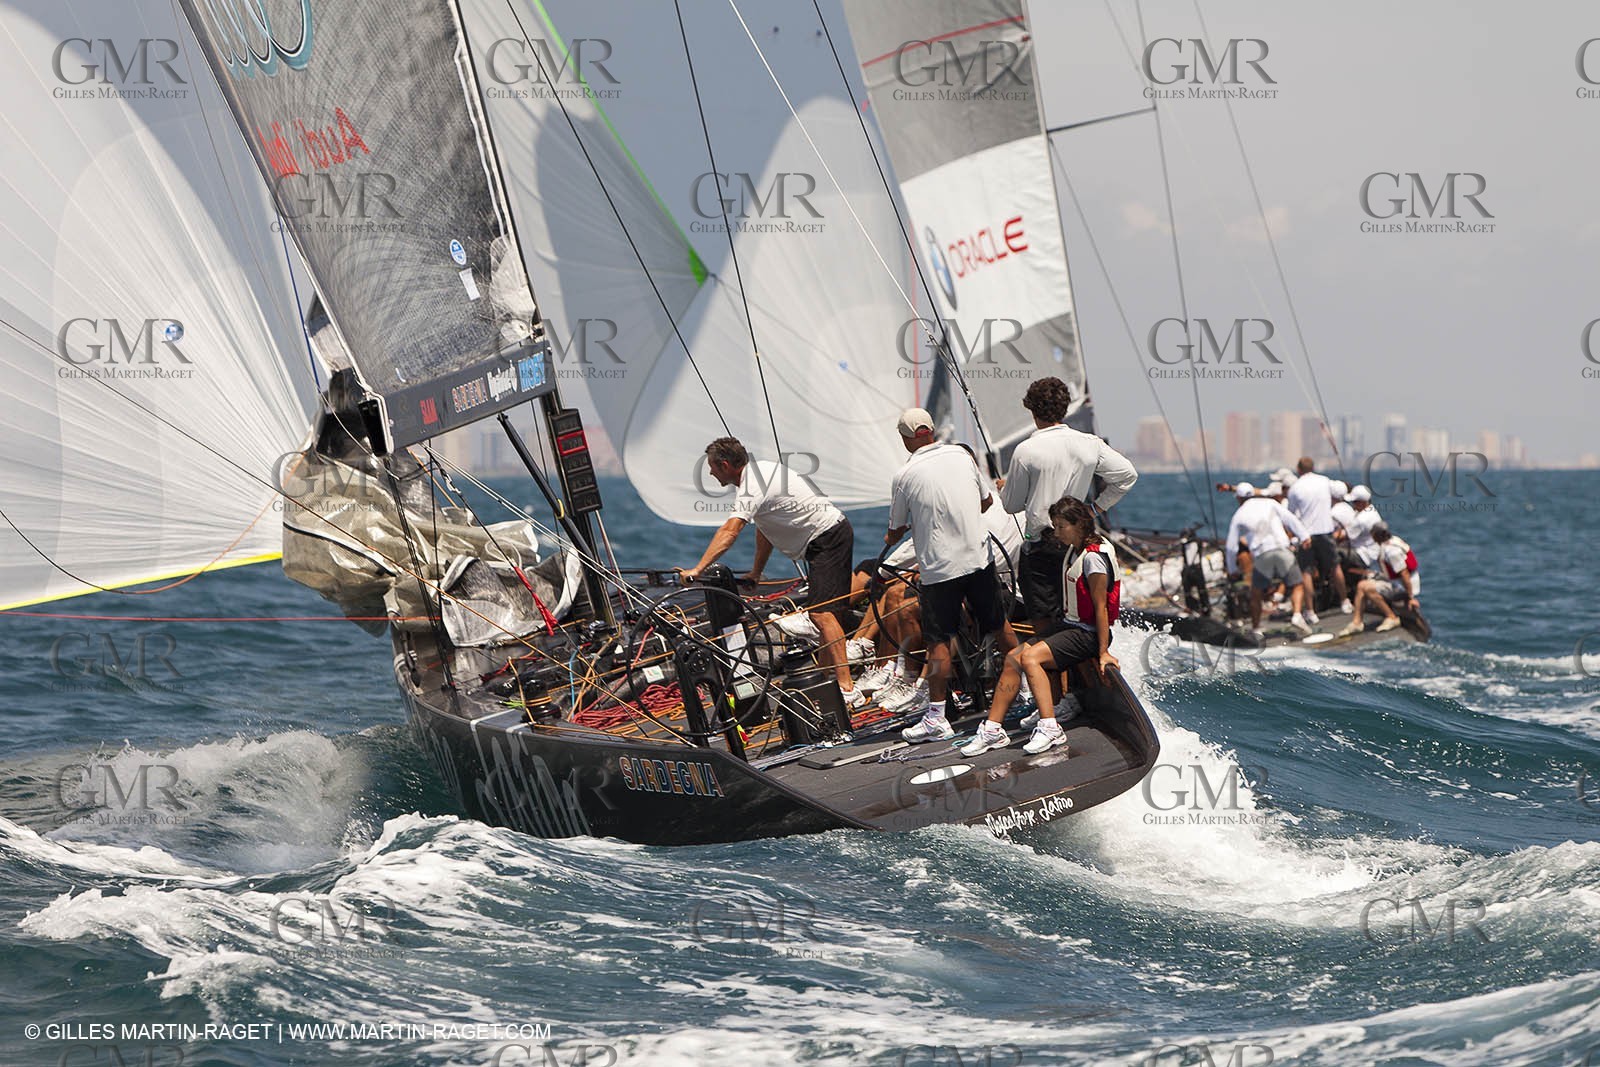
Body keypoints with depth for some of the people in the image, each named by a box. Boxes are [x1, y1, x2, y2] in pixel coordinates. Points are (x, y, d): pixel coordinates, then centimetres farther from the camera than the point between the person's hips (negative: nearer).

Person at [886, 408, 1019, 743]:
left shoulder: (905, 476, -9)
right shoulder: (961, 455, 3)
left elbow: (896, 530, 2)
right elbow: (987, 500, 16)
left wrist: (889, 540, 26)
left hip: (939, 568, -4)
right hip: (979, 558, 4)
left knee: (938, 641, -3)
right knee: (999, 625, 20)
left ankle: (936, 718, -6)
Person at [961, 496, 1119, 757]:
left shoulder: (1093, 557, -18)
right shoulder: (1074, 551, 12)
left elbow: (1100, 607, -19)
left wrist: (1103, 652, -19)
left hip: (1088, 635, -9)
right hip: (1069, 627, 9)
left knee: (1029, 657, -25)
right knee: (1013, 658, -3)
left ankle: (1050, 729, -29)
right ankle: (993, 730, -4)